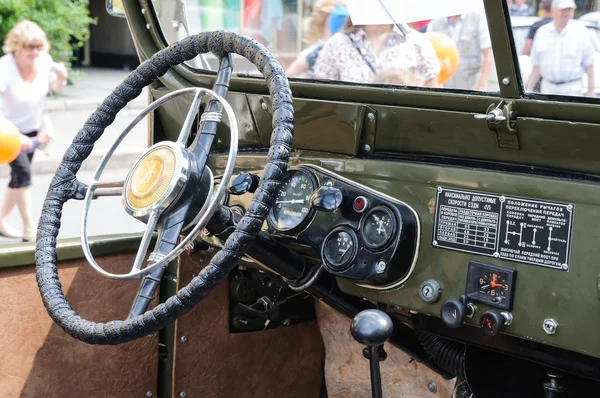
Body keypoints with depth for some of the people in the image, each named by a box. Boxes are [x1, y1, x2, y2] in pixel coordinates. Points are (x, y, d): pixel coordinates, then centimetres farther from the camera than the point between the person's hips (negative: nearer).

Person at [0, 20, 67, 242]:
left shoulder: (44, 60, -16)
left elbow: (55, 86, 5)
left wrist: (60, 79, -18)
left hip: (31, 128, 6)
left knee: (19, 176, 13)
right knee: (23, 172, -18)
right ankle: (29, 231, -13)